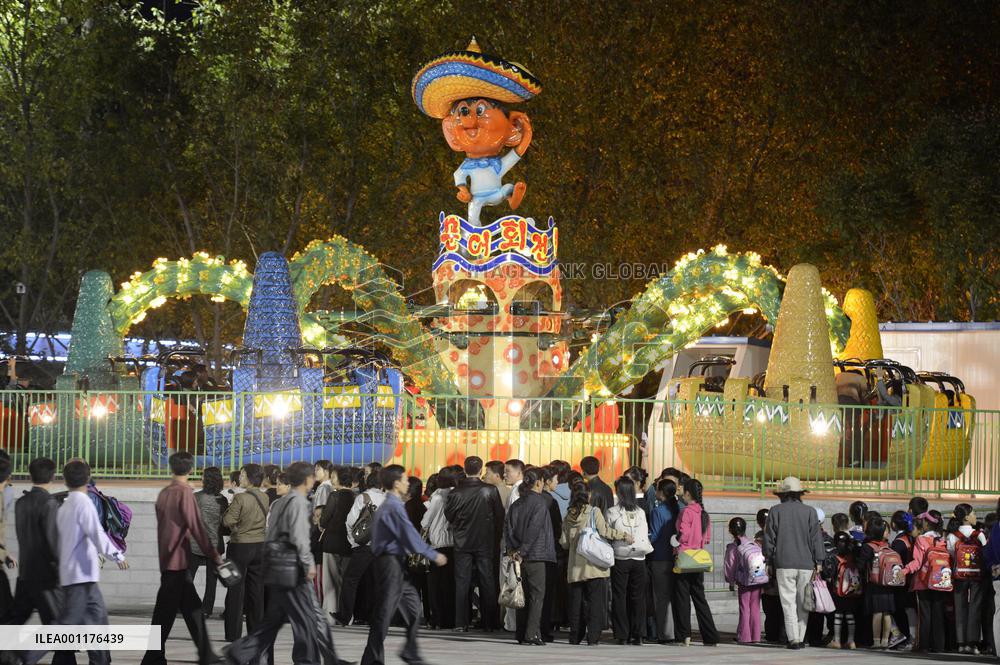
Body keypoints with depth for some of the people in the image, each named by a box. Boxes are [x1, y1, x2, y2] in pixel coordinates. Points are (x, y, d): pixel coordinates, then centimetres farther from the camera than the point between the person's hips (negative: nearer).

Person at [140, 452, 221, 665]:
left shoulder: (164, 493, 12)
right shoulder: (184, 492, -12)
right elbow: (196, 527, -16)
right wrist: (214, 555, -12)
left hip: (167, 558, 8)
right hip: (178, 561, -8)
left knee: (193, 609, 10)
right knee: (166, 612, -4)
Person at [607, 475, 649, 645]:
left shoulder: (612, 512, -7)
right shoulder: (640, 512, 1)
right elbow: (645, 536, 5)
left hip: (620, 559, -2)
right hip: (639, 559, 2)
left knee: (619, 597, 4)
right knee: (638, 597, 8)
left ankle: (622, 635, 1)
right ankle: (638, 635, 5)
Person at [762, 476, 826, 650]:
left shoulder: (775, 511, 2)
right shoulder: (810, 512, 3)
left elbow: (769, 538, 4)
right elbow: (816, 538, 3)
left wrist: (769, 561, 13)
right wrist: (818, 562, 7)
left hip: (784, 564, -1)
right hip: (806, 564, 1)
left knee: (788, 601, -2)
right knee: (802, 602, 9)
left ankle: (793, 638, -11)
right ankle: (801, 637, 9)